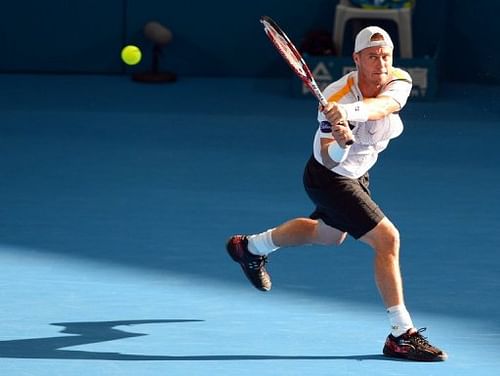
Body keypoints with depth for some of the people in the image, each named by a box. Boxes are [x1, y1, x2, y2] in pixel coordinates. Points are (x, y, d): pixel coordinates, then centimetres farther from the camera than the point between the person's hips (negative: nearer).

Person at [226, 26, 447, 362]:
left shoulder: (400, 81, -20)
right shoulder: (335, 98, -33)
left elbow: (381, 106, -43)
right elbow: (329, 160, -36)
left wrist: (351, 111, -62)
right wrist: (340, 144, -59)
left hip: (357, 174, 8)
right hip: (329, 179, -8)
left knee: (330, 235, 32)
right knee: (388, 238, -20)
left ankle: (252, 246, 55)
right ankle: (402, 334, -17)